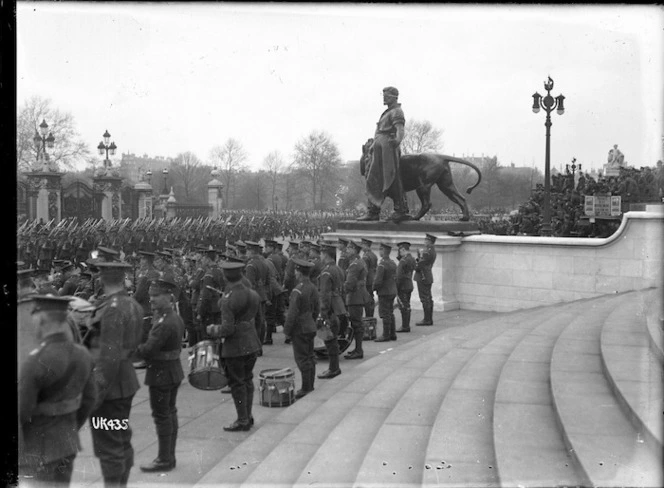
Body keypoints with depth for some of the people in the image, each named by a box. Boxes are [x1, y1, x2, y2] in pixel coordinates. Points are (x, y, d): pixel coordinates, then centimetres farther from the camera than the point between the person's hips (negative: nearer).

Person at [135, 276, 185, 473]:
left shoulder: (164, 324, -24)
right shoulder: (177, 319, 6)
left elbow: (148, 350, -24)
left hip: (161, 374, -9)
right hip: (174, 370, 9)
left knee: (162, 416, 1)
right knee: (170, 413, 16)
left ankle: (164, 459, 10)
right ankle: (169, 456, 26)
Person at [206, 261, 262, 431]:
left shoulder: (228, 299, -19)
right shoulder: (253, 294, 2)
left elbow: (227, 329, -21)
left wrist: (213, 330, -4)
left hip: (235, 347, -7)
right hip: (252, 343, 7)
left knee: (237, 382, 4)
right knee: (247, 379, 17)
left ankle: (243, 420, 10)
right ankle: (248, 416, 26)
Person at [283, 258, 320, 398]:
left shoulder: (297, 291, -21)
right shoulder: (313, 288, 5)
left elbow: (292, 313, -19)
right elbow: (317, 309, 13)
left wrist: (287, 330, -9)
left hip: (300, 330, -8)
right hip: (310, 328, 8)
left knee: (302, 359, -3)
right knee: (309, 357, 14)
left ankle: (306, 388, 0)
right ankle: (310, 386, 22)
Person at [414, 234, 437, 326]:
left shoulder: (427, 252, -20)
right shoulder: (432, 251, 13)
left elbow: (419, 266, -19)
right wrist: (419, 256, 6)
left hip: (423, 277, -10)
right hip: (428, 277, 10)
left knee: (425, 299, -6)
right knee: (428, 299, 13)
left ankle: (427, 320, -3)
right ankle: (429, 319, 19)